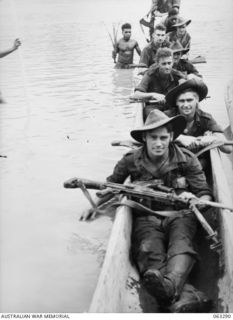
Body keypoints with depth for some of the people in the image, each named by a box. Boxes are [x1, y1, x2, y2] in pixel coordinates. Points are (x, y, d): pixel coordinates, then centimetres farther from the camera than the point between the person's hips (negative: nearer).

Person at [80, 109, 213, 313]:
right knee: (148, 252, -33)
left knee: (181, 245, -36)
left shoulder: (186, 159, 0)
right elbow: (111, 185, 19)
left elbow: (205, 193, 2)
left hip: (178, 215, 0)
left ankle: (169, 286, -63)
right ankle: (187, 295, -56)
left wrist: (196, 200, -21)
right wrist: (94, 207, 11)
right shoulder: (131, 161, 2)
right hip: (147, 218, 0)